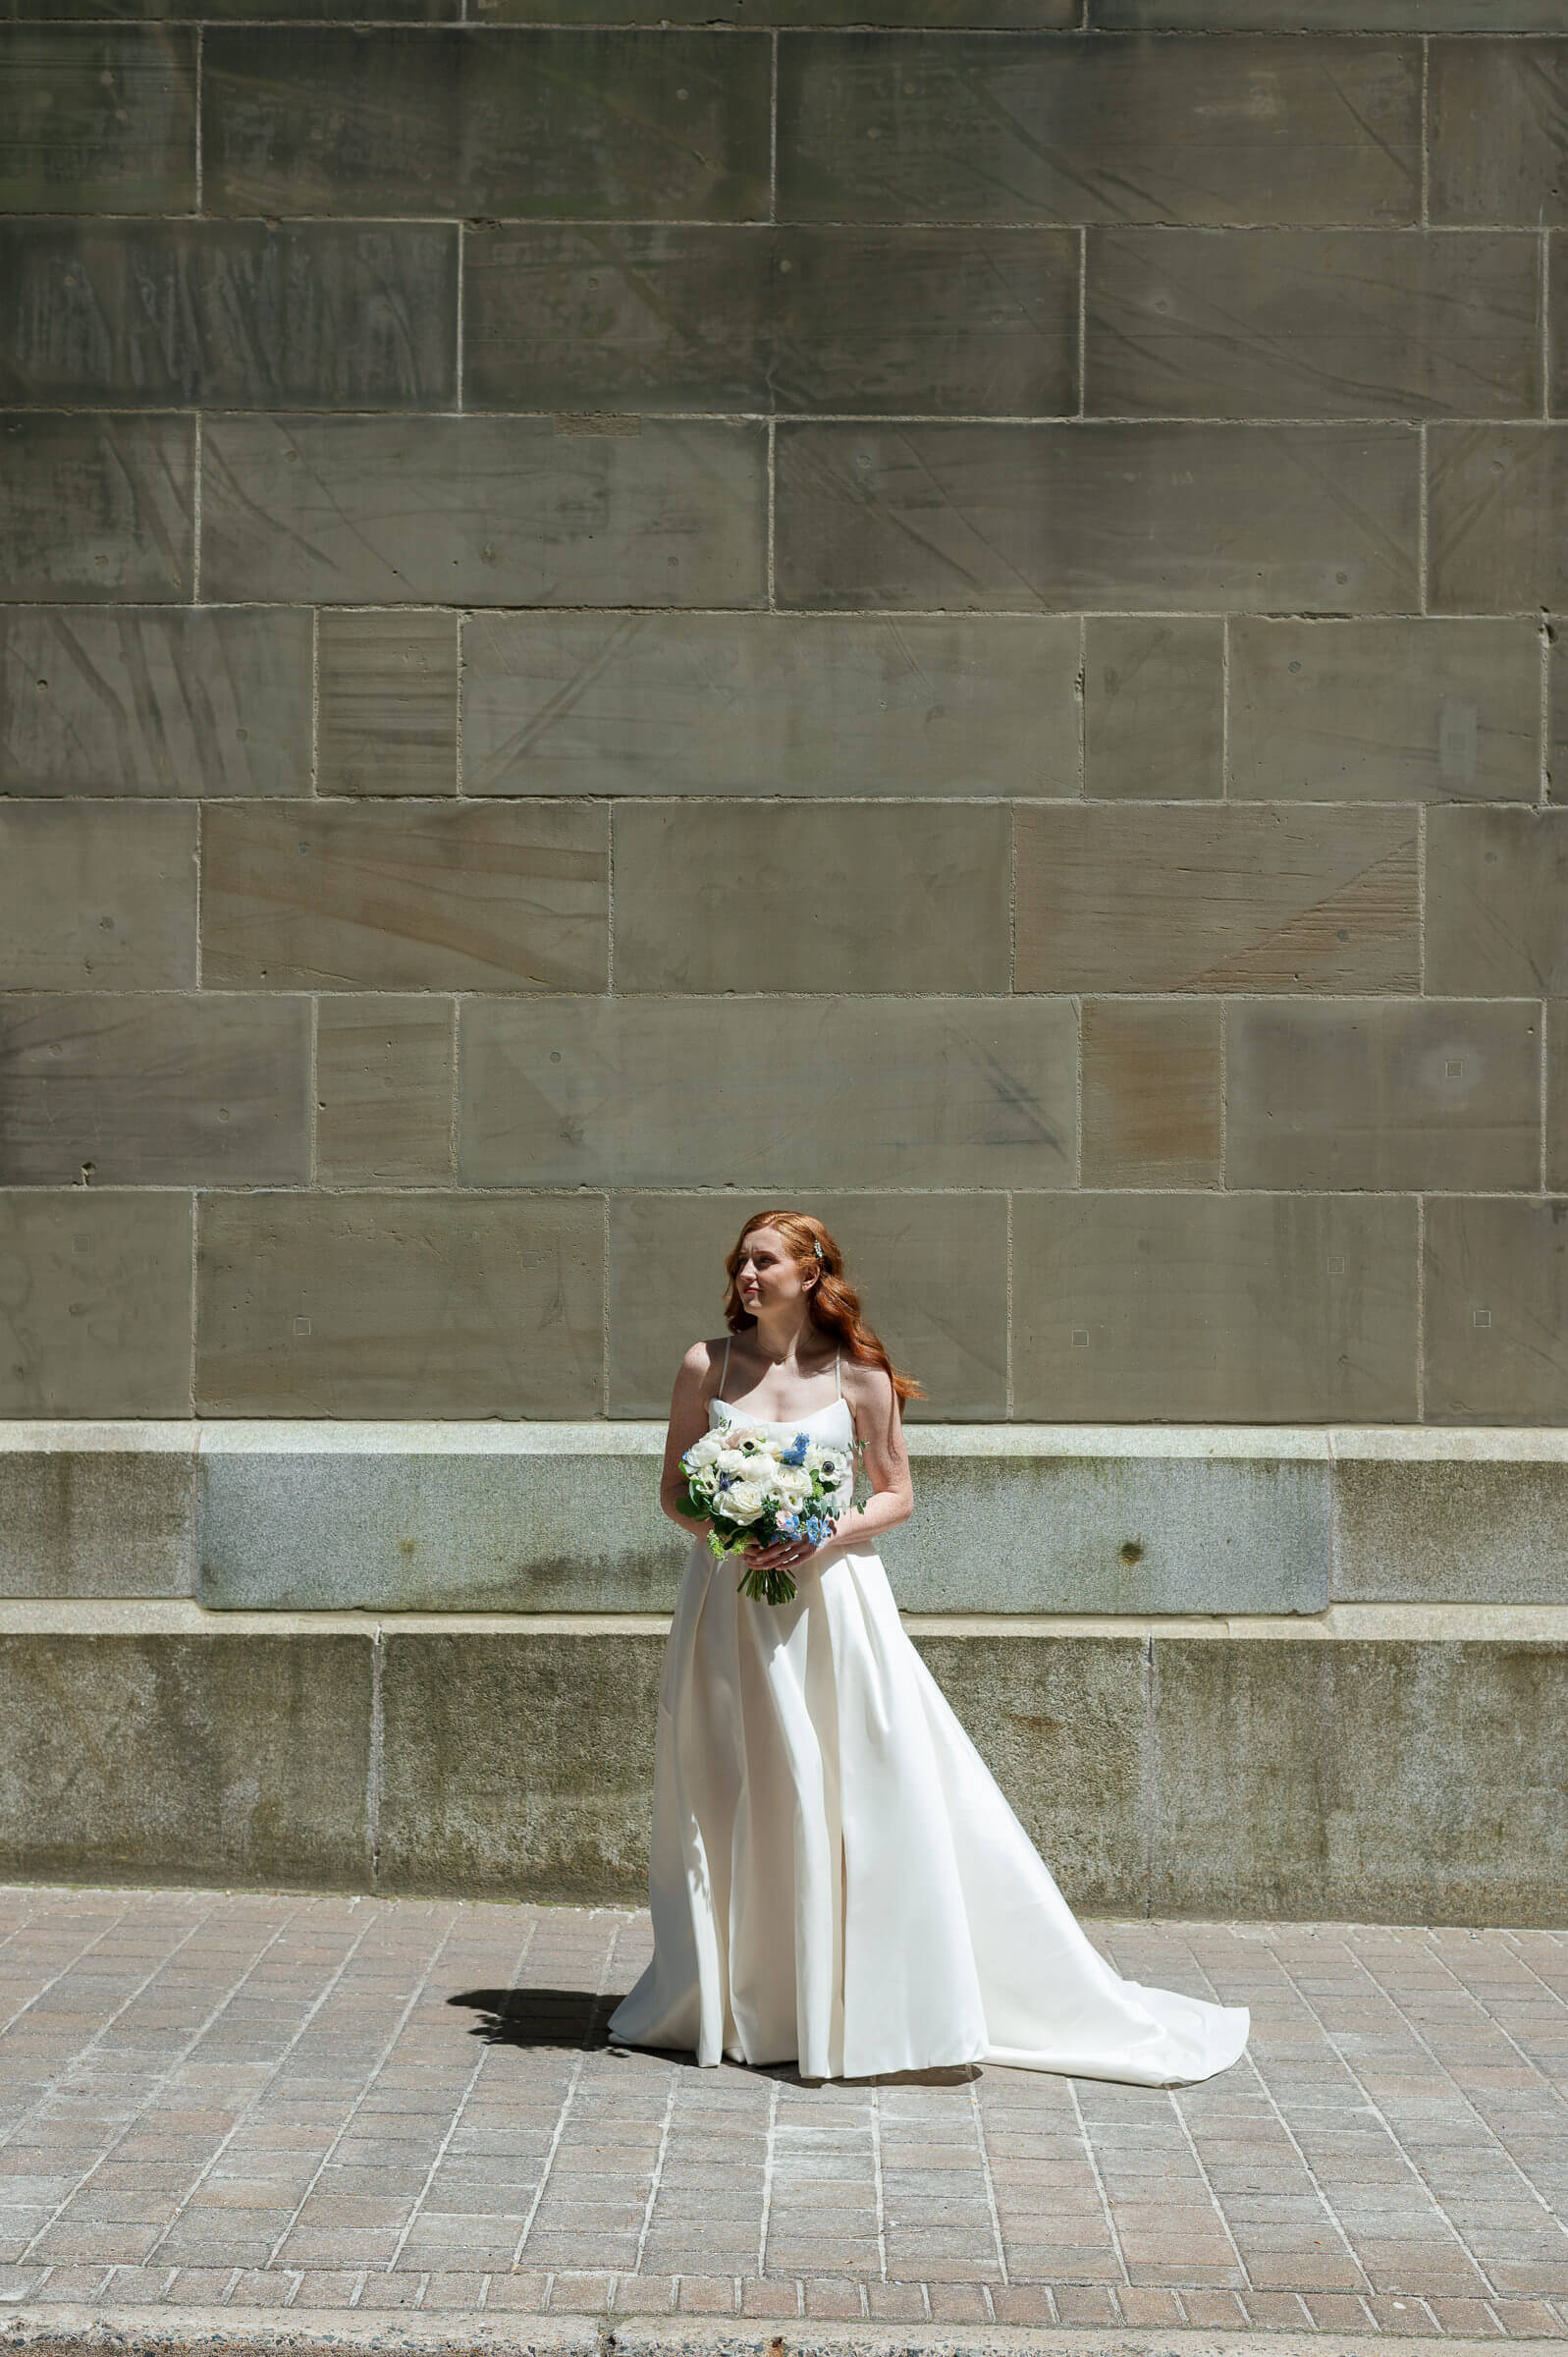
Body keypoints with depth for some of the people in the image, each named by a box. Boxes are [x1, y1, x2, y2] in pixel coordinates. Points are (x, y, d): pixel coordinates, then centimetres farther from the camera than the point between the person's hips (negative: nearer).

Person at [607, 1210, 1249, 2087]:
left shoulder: (859, 1375, 0)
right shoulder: (707, 1366, 3)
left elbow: (897, 1495, 5)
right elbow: (674, 1490, 9)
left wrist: (831, 1536, -12)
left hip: (833, 1597, -1)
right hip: (731, 1607, 1)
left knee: (874, 1799, -3)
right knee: (734, 1806, 5)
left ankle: (881, 2004, 7)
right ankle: (735, 2004, 18)